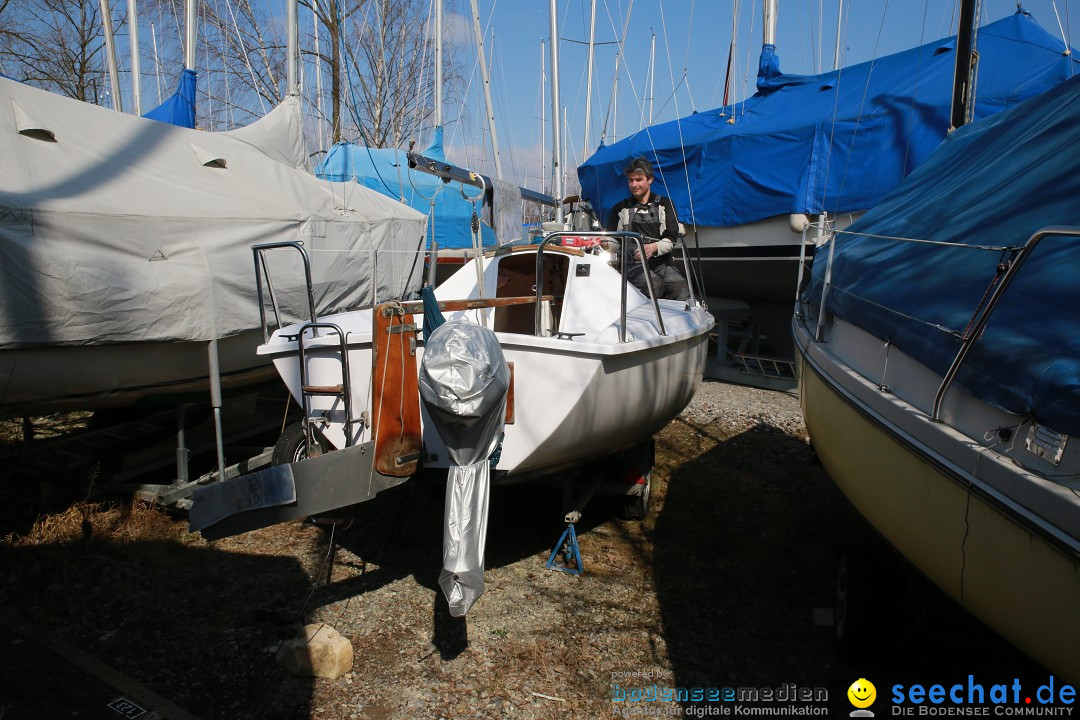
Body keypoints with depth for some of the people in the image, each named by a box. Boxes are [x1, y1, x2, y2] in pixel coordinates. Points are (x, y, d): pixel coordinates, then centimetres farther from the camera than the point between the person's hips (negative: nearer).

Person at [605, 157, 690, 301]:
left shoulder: (664, 204, 15)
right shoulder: (620, 209, 17)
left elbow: (671, 238, 5)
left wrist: (654, 247, -16)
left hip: (662, 262, 1)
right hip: (633, 264, -1)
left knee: (682, 290, -28)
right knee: (655, 284, -35)